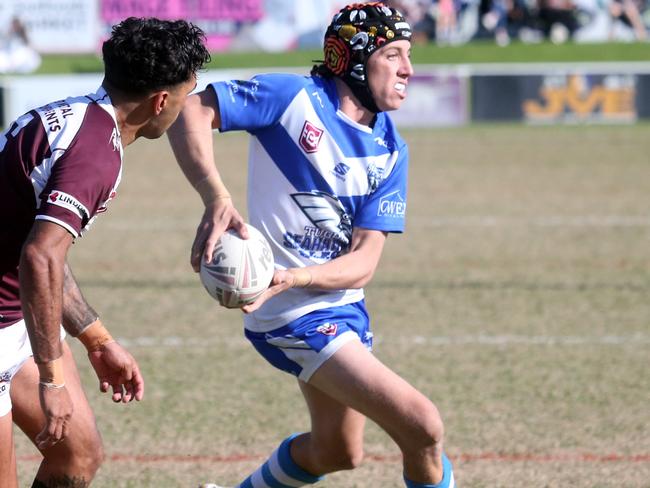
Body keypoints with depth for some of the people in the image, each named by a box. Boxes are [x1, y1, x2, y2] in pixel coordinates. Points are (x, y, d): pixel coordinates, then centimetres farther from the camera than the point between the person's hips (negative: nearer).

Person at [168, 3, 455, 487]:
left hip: (343, 305, 8)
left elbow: (364, 262, -7)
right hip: (296, 317, -8)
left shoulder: (390, 151, 2)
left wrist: (295, 278, -27)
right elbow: (191, 111, -20)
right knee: (422, 427, -17)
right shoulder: (294, 97, -14)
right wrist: (217, 199, -33)